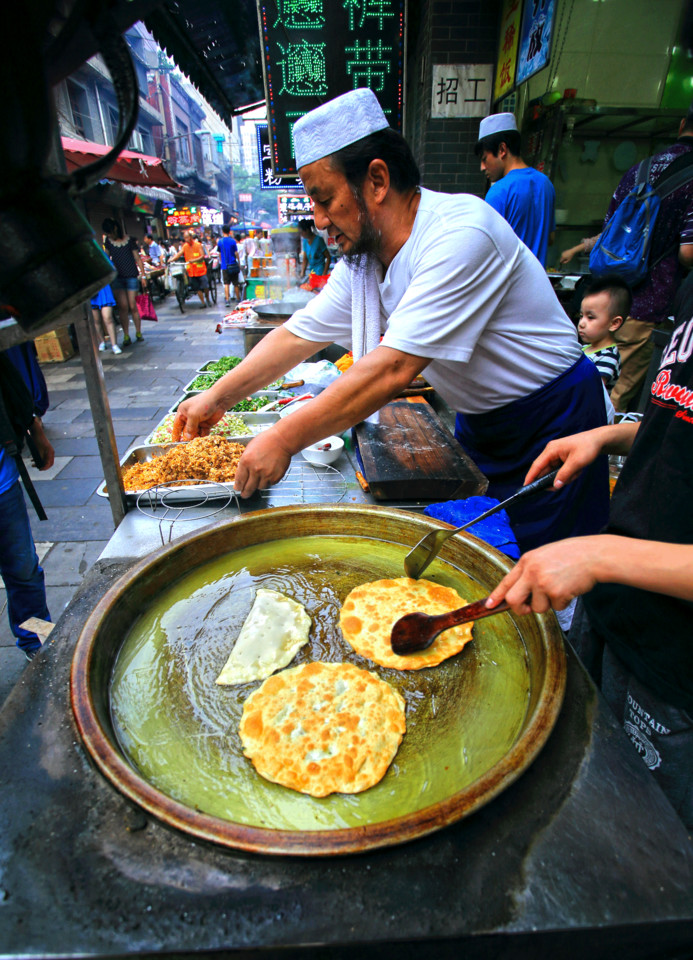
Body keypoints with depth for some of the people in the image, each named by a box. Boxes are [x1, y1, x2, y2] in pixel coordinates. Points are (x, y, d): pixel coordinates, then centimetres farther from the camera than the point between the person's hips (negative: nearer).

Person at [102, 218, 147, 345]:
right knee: (123, 306, -5)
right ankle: (126, 335, 0)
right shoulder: (108, 242, 10)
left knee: (132, 306, -1)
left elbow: (137, 259, 4)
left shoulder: (129, 240, 2)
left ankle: (138, 332, 13)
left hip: (132, 276, -2)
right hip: (117, 277, 2)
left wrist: (142, 275, 0)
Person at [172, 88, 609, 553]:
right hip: (480, 423, 7)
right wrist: (217, 397, 0)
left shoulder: (459, 234, -28)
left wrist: (284, 439, -29)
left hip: (551, 422, -6)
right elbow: (297, 336, 4)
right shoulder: (361, 260, -1)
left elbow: (393, 368, -34)